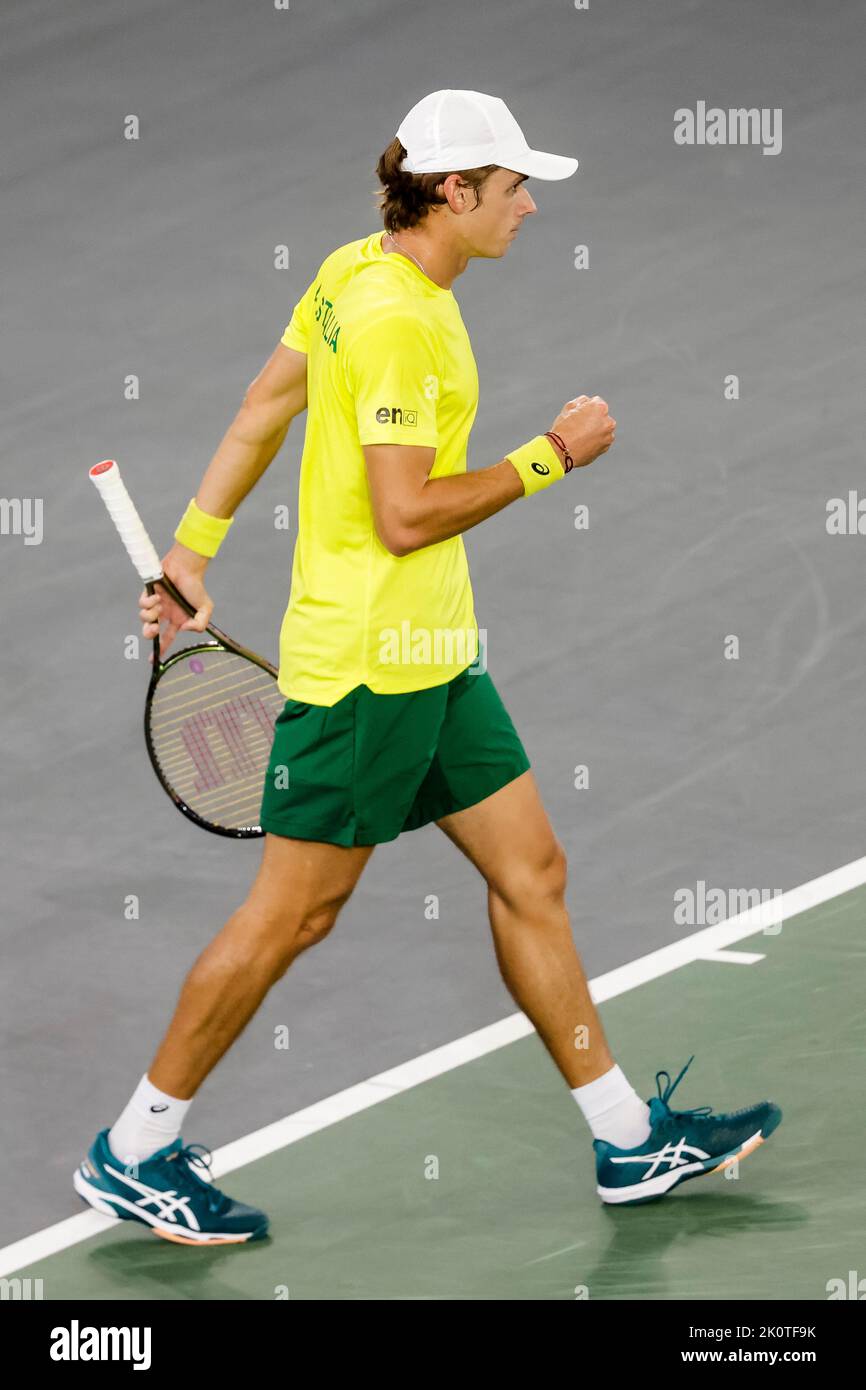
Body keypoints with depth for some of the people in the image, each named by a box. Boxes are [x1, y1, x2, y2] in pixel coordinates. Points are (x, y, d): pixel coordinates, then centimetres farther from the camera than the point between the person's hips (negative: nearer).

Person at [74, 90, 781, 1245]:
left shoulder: (358, 271, 8)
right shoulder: (394, 316, -21)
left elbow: (265, 406, 15)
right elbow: (406, 516, -24)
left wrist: (194, 545, 19)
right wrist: (548, 456, -14)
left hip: (436, 656, 10)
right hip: (370, 659, -10)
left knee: (531, 872, 11)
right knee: (291, 914, 0)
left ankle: (631, 1142, 18)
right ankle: (133, 1156, 12)